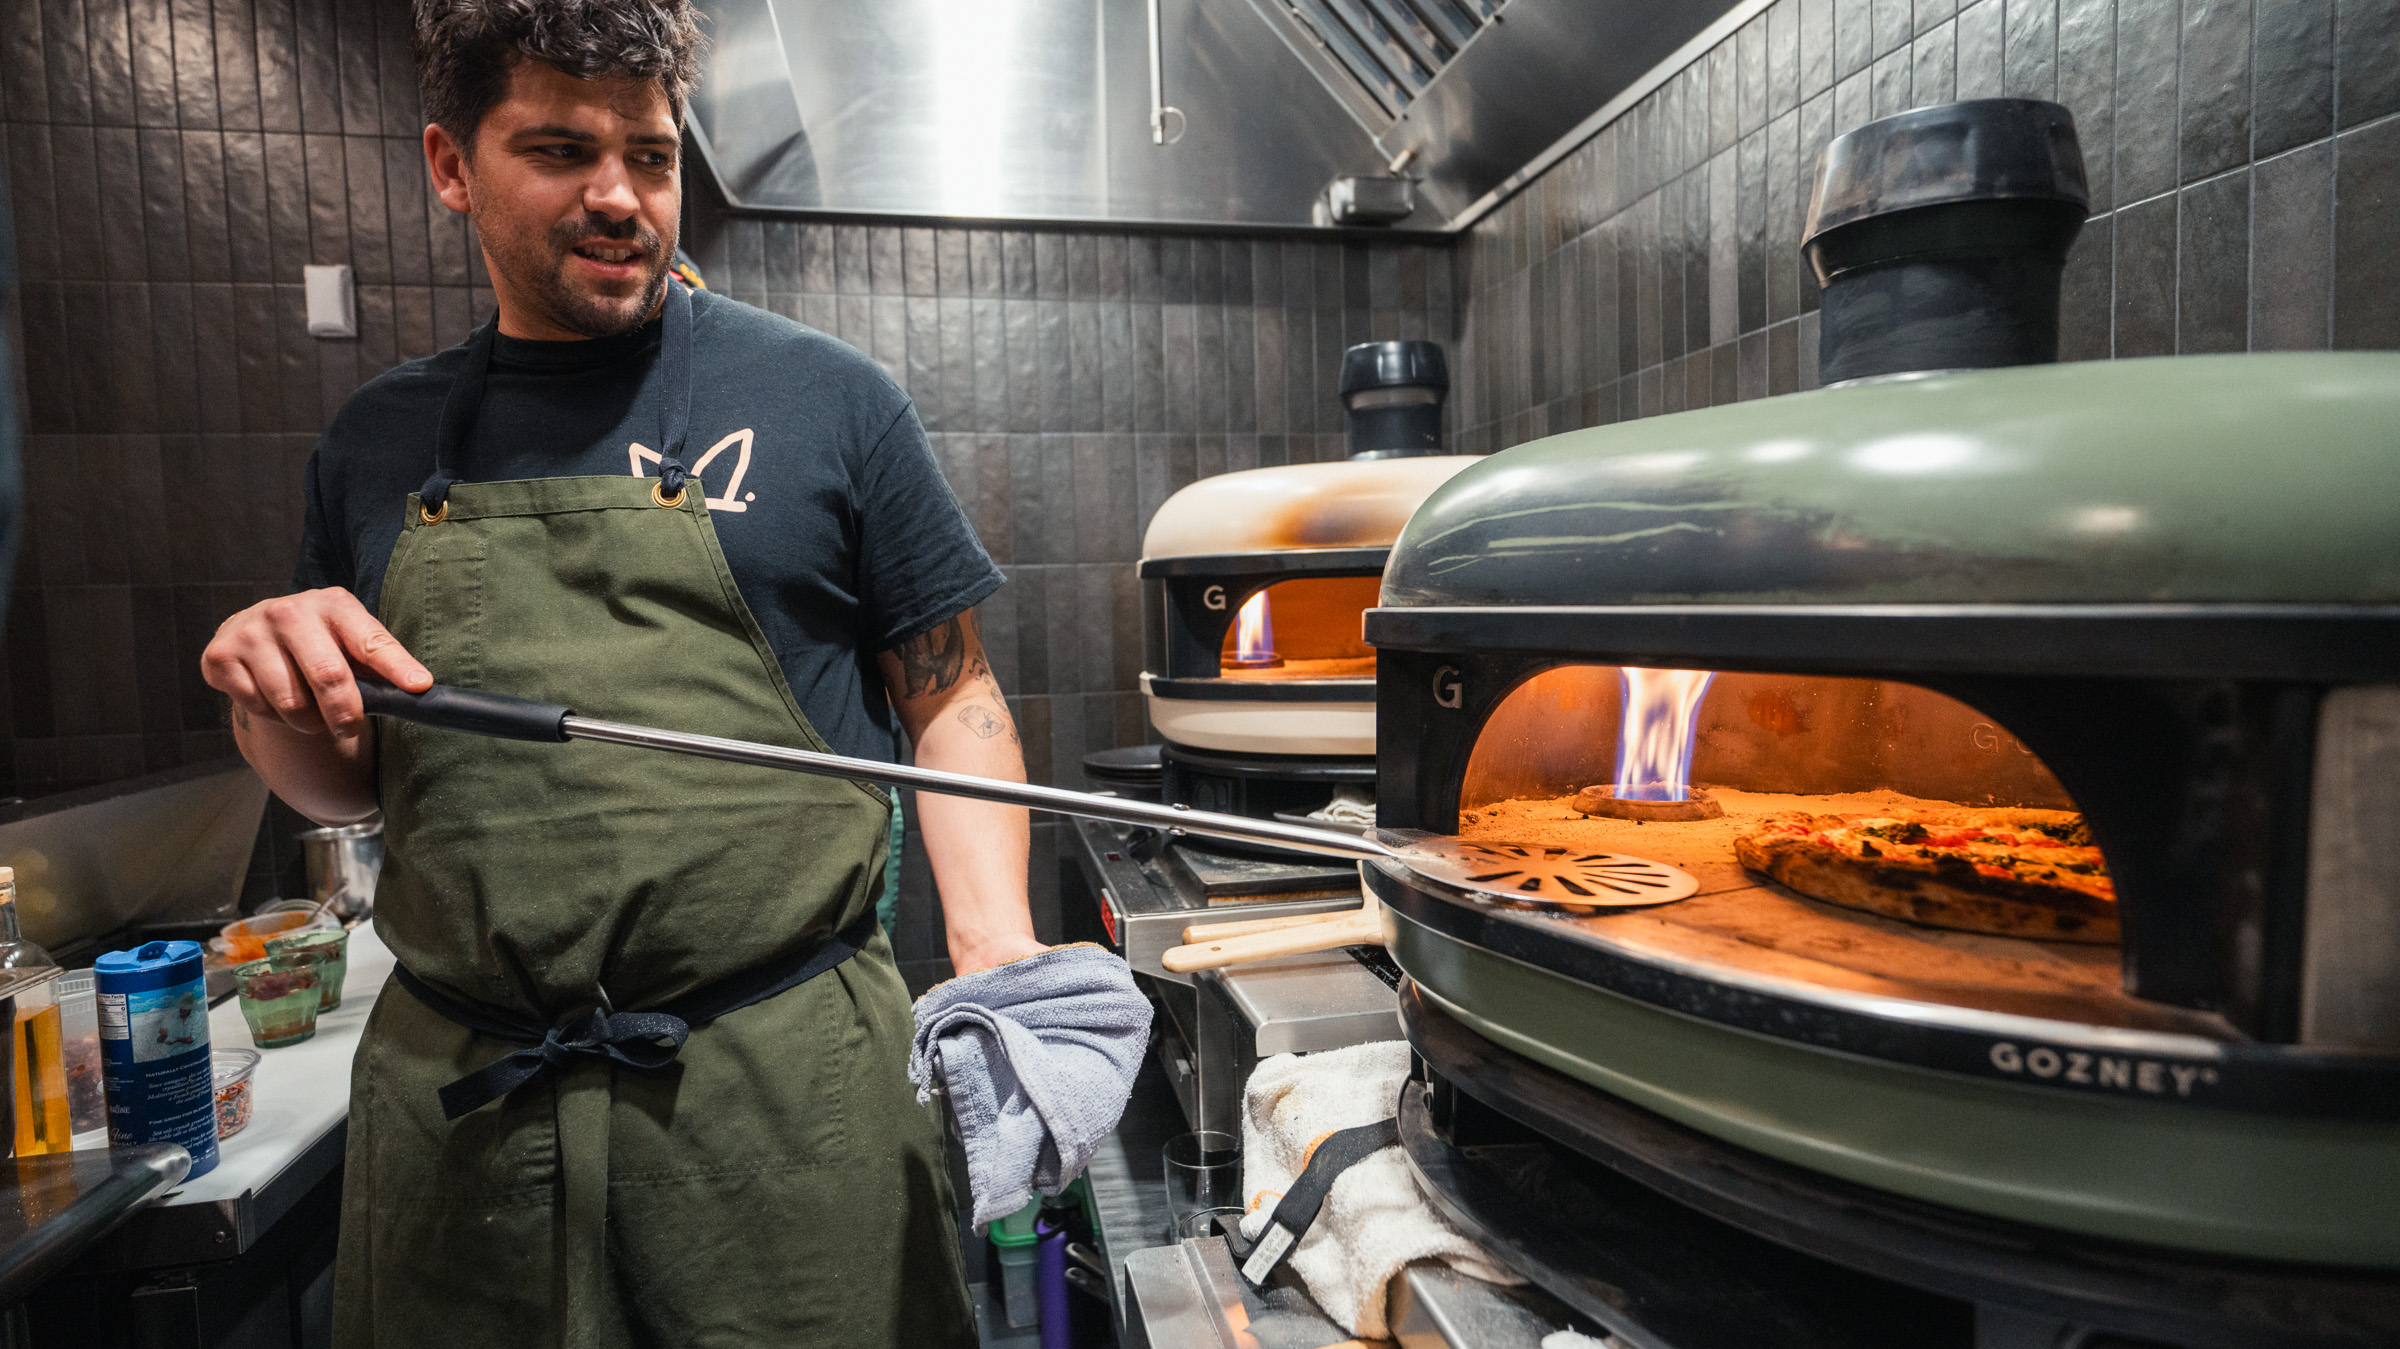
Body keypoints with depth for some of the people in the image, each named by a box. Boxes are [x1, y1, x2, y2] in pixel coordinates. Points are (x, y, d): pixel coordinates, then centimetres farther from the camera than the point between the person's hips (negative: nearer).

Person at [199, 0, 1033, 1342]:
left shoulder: (829, 398, -2)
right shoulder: (383, 439, 9)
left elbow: (951, 697, -1)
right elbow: (344, 784, 17)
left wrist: (999, 953, -14)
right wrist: (274, 692, -5)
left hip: (786, 1082, -3)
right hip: (454, 1103, 4)